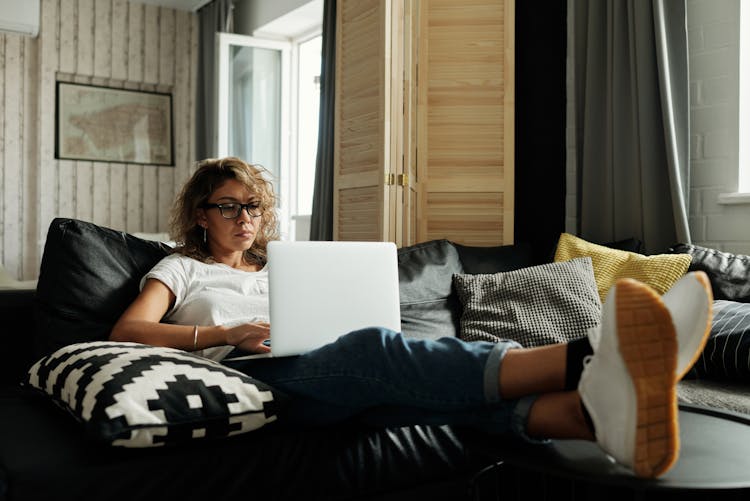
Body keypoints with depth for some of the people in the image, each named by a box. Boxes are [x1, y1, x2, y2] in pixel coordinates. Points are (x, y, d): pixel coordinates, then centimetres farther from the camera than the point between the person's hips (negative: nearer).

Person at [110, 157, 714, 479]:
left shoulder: (277, 269, 34)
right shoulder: (179, 269, 21)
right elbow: (126, 331, 3)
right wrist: (224, 333, -9)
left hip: (322, 380, 5)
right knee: (375, 349, -35)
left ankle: (598, 408, -58)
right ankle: (584, 356, -58)